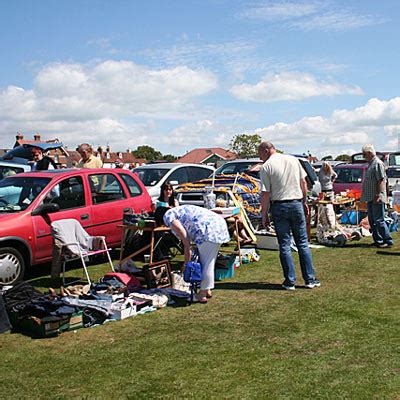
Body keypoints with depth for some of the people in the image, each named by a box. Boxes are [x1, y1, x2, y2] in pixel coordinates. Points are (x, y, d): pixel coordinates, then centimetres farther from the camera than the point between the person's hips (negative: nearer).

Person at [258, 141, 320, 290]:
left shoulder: (266, 167, -7)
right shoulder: (293, 160, 8)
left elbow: (265, 193, -9)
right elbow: (303, 183, 10)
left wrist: (264, 214, -3)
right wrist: (304, 202, 18)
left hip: (279, 207, -3)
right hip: (297, 204, 4)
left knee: (284, 245, 5)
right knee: (303, 243, 10)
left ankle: (290, 281, 7)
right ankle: (310, 279, 12)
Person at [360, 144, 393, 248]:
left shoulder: (378, 163, -13)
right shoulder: (371, 164, 17)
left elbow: (381, 181, -20)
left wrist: (378, 195, -25)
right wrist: (366, 197, 19)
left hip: (376, 198, -10)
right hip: (370, 198, 10)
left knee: (379, 220, -8)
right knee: (372, 221, 13)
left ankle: (388, 241, -1)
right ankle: (378, 240, 20)